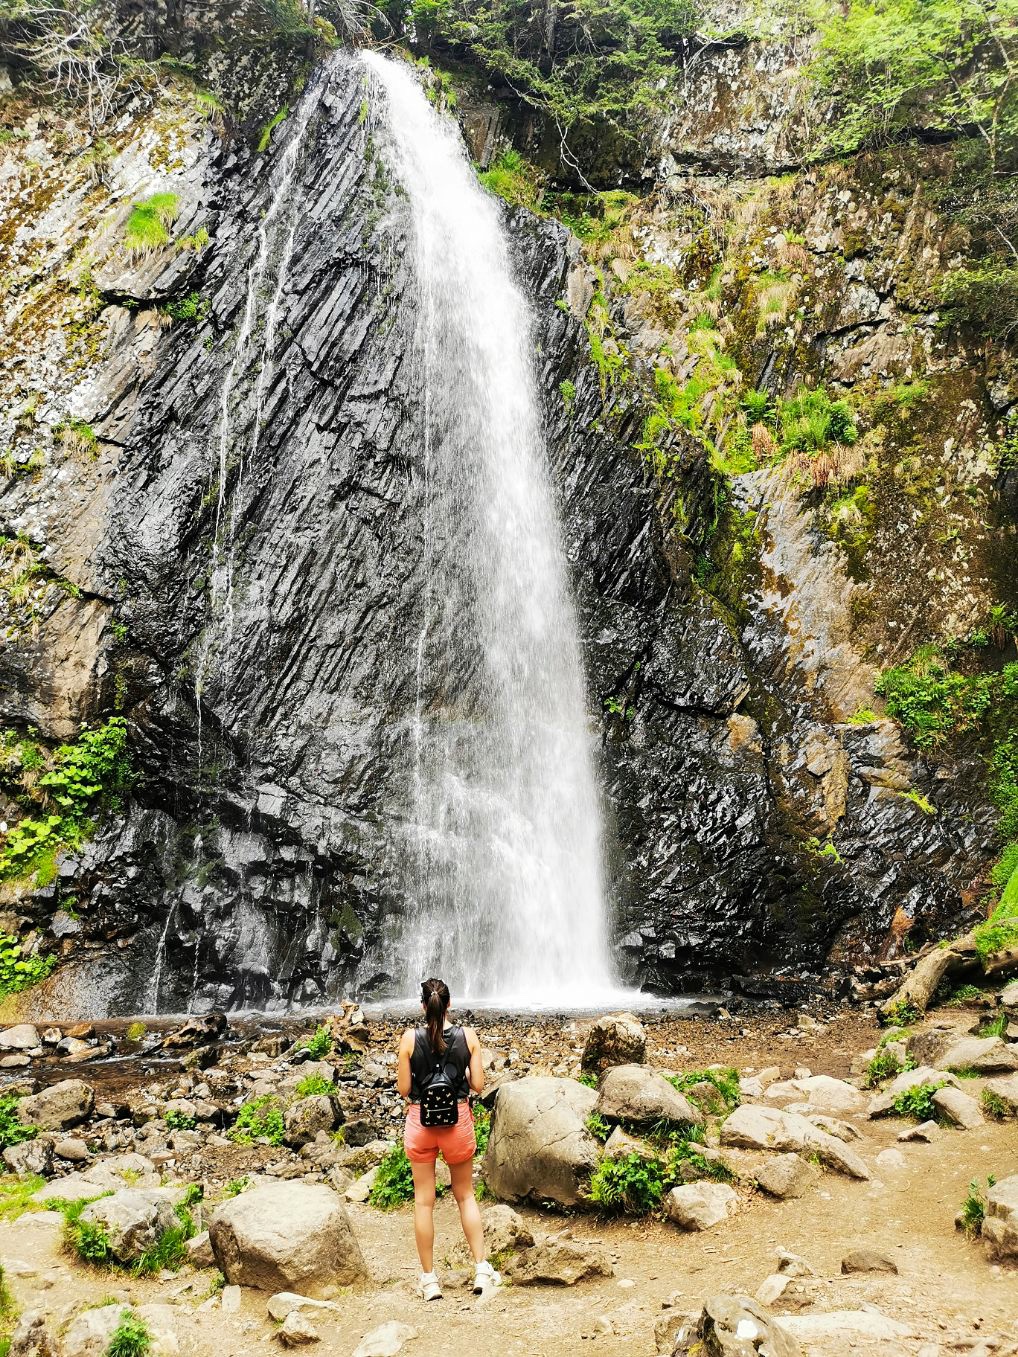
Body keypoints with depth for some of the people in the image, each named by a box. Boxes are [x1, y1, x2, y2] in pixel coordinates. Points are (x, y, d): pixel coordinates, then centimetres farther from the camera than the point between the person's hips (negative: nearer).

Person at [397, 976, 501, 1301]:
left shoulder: (410, 1038, -10)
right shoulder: (468, 1036, -7)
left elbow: (403, 1088, -6)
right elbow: (478, 1085, -5)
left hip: (420, 1120, -1)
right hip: (457, 1119, 1)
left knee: (423, 1201, 10)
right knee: (465, 1195, 17)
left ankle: (429, 1280, 17)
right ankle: (482, 1270, 15)